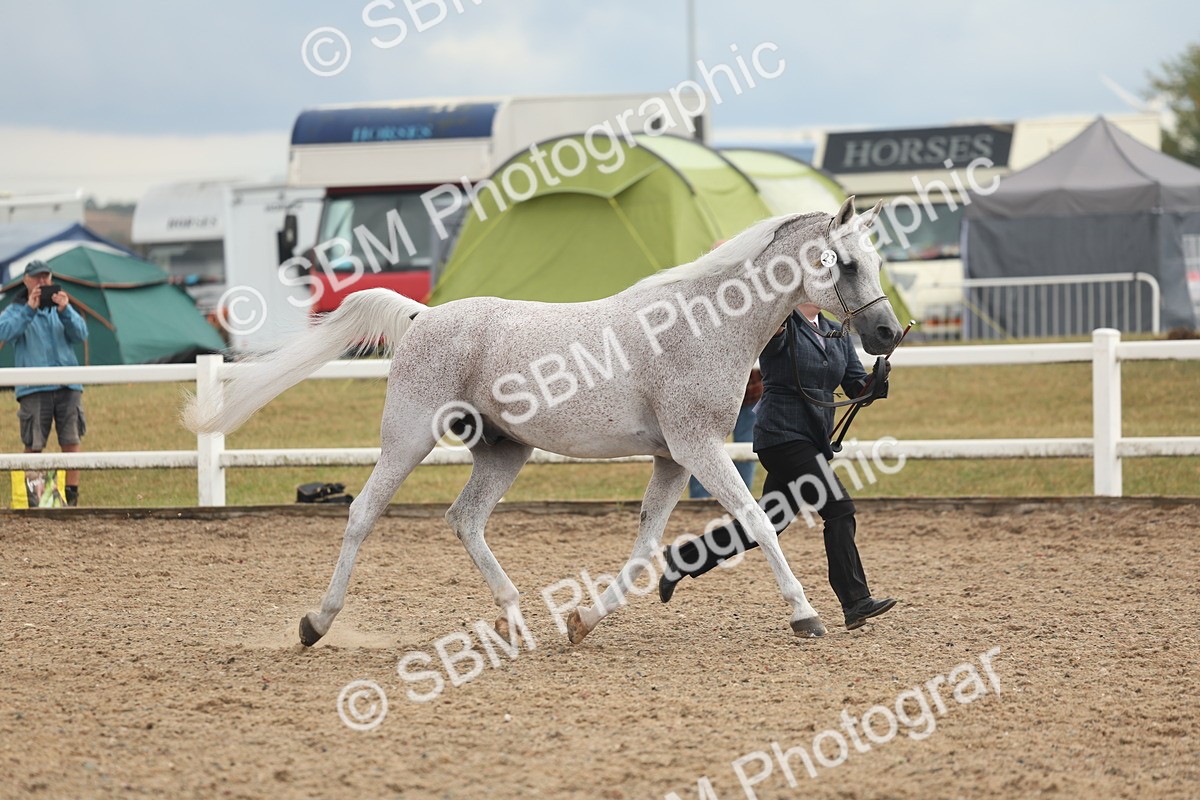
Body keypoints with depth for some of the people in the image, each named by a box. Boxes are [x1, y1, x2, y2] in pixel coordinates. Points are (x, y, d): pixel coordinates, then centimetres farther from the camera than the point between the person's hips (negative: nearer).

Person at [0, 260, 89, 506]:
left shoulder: (61, 307, 16)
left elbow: (81, 334, 2)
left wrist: (65, 311, -15)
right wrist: (29, 310, -20)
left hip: (68, 386, 3)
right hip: (34, 390, -3)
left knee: (71, 440, -3)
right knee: (33, 445, -5)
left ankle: (71, 493, 2)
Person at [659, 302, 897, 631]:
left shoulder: (837, 334, 14)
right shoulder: (781, 326, -6)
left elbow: (857, 386, 10)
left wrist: (877, 380, -9)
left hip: (813, 440, 8)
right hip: (783, 434, -8)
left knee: (767, 523, 12)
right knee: (839, 506, -15)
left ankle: (682, 558, 24)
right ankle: (856, 602, -12)